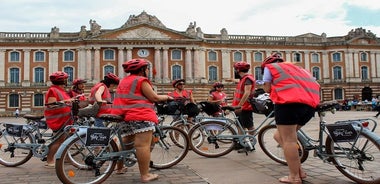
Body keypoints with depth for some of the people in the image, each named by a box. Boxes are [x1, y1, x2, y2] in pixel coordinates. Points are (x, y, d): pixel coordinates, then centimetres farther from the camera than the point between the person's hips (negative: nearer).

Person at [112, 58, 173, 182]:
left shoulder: (123, 81, 22)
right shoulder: (141, 80, -4)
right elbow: (154, 98, -6)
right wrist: (166, 97, 10)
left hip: (125, 116, 10)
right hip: (140, 116, -9)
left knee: (126, 143, 22)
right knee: (143, 145, -9)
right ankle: (145, 175, -8)